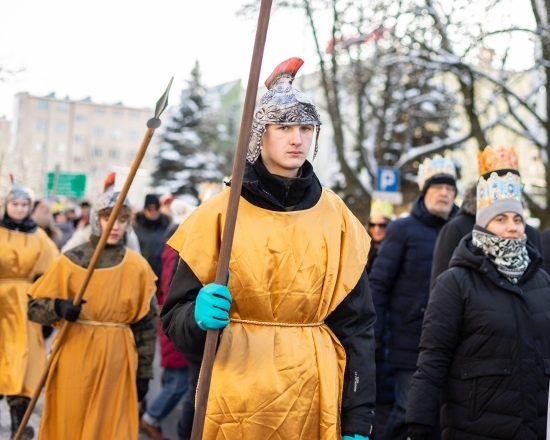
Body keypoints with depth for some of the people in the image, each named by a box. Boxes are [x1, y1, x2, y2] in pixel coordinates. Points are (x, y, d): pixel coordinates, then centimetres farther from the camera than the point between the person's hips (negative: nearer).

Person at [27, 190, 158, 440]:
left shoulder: (138, 267, 1)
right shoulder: (70, 261, -3)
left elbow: (147, 323, 6)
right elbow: (34, 307, -1)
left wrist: (144, 372, 5)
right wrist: (59, 308, -22)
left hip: (117, 362, 1)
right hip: (74, 360, -1)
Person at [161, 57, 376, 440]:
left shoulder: (337, 218, 2)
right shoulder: (220, 214, -4)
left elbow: (356, 324, 2)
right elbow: (176, 315, -2)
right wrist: (199, 317, -25)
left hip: (315, 398, 2)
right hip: (238, 399, -1)